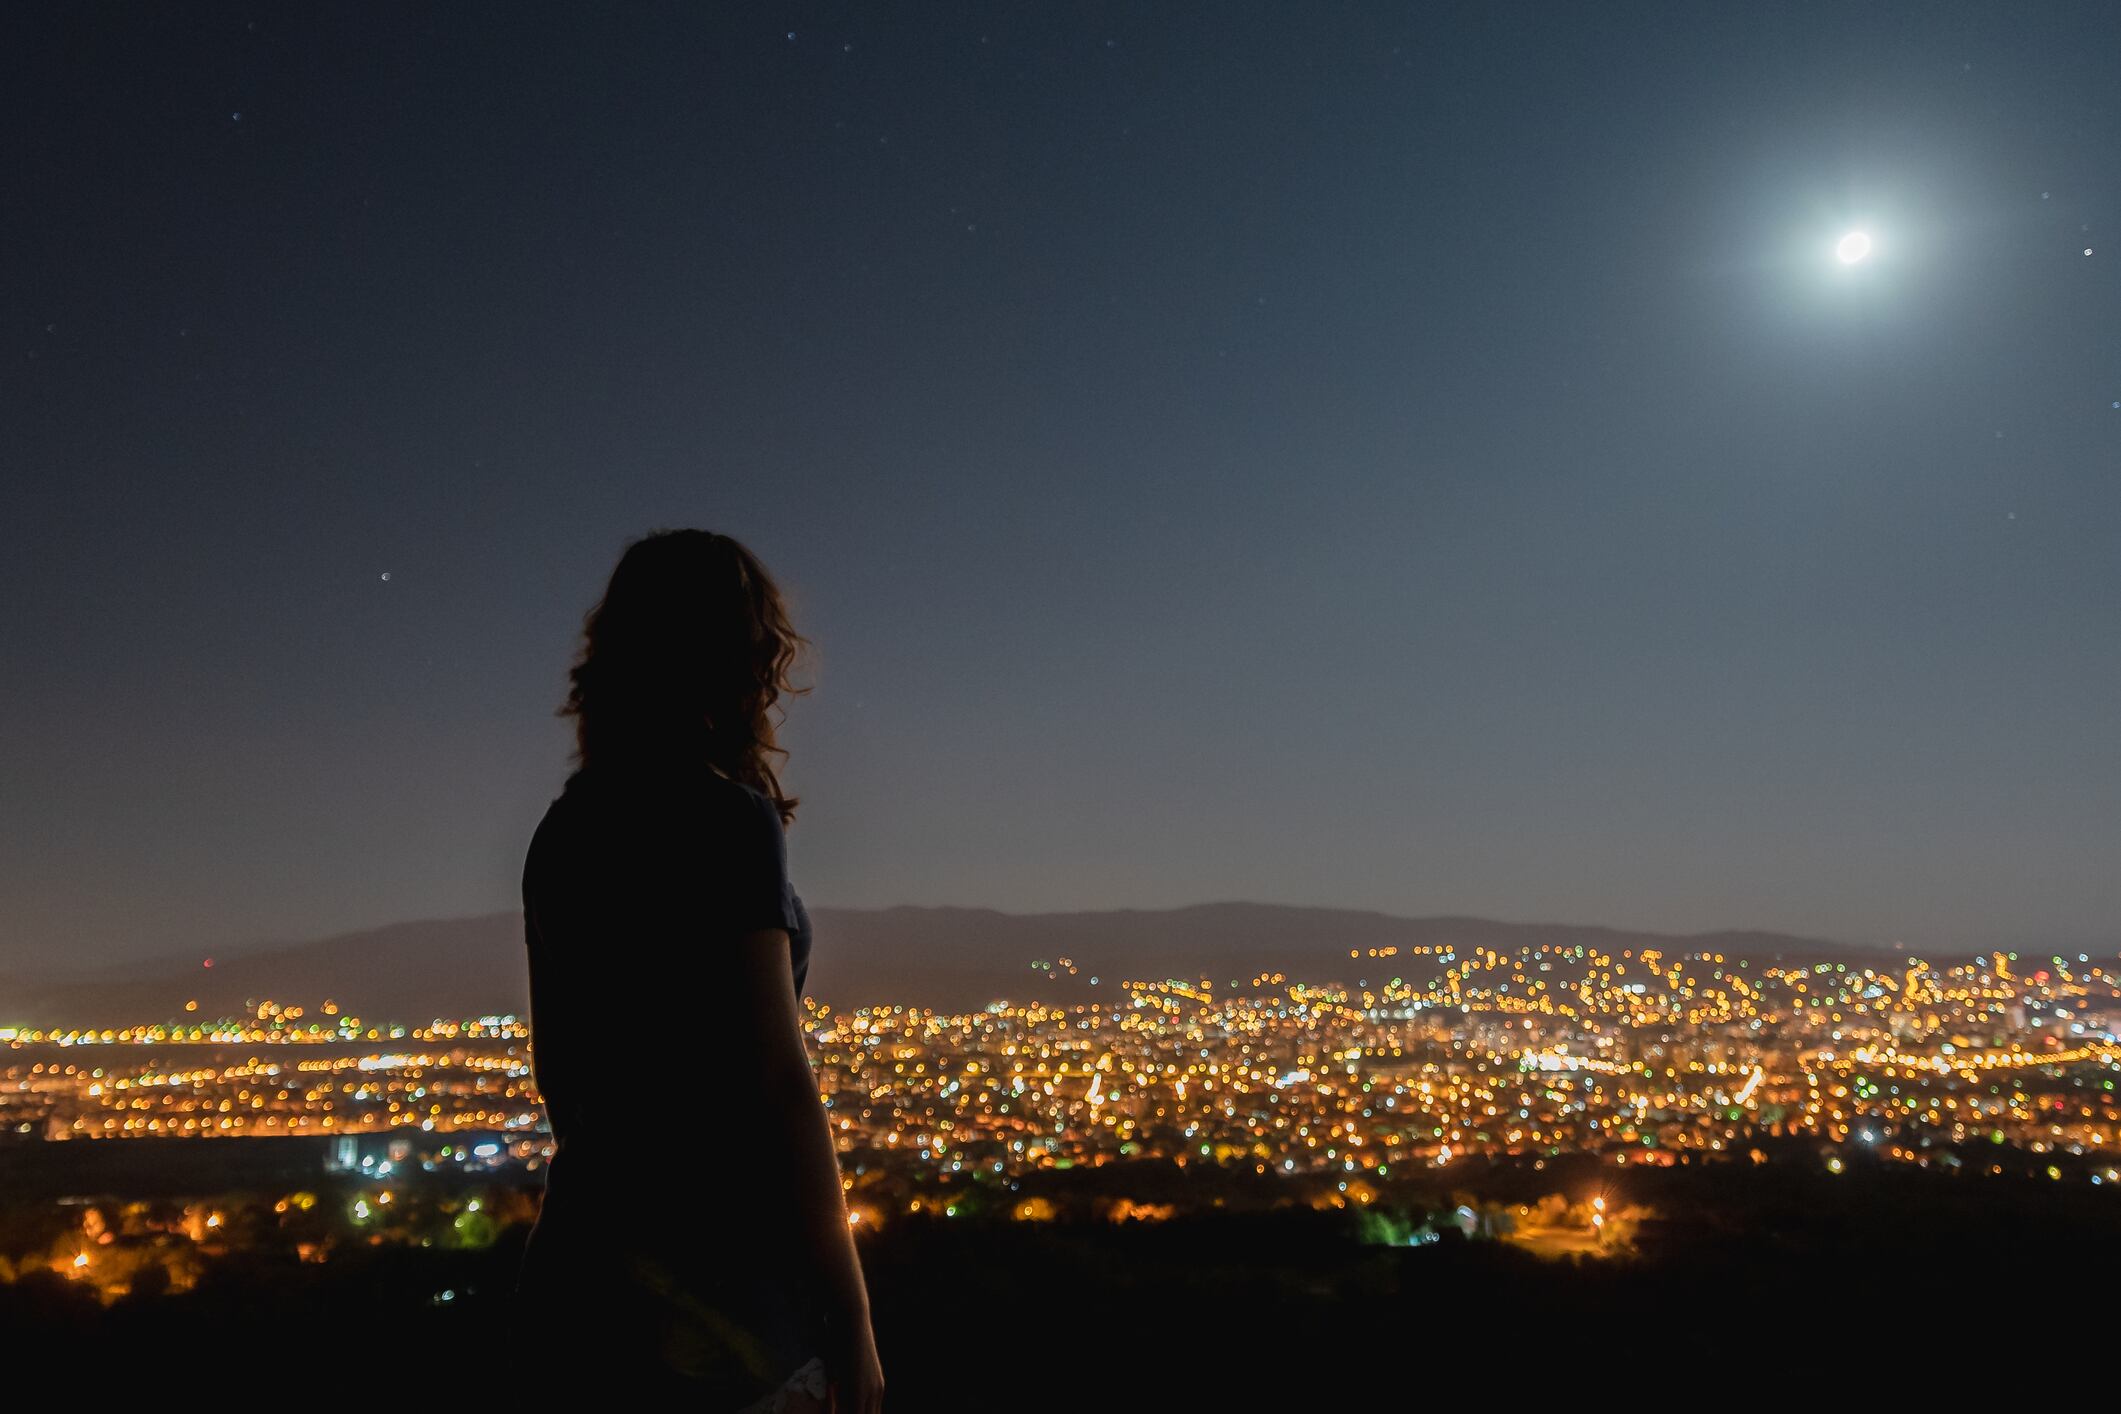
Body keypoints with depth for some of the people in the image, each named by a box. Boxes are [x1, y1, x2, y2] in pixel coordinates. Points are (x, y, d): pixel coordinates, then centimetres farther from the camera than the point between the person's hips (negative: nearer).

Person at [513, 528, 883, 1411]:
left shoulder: (564, 830, 7)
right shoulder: (727, 820, -15)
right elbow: (777, 1082, -17)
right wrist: (852, 1317, -11)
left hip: (579, 1250, 8)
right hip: (721, 1264, -7)